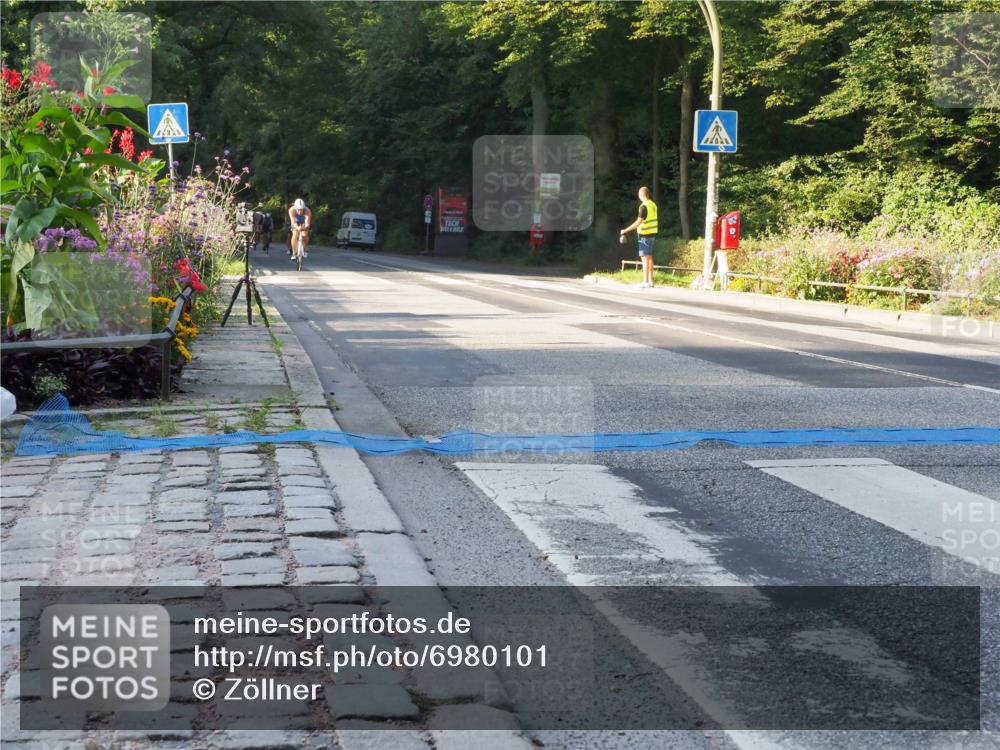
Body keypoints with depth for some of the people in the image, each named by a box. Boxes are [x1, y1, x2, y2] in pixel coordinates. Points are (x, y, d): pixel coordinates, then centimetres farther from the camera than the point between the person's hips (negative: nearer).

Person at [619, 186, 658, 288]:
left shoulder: (644, 206, -17)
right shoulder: (653, 205, 10)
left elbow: (638, 222, -22)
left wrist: (626, 230, -19)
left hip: (645, 234, -9)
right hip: (652, 233, 9)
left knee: (645, 257, -7)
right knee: (649, 257, 12)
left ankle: (645, 281, -9)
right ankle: (650, 281, 14)